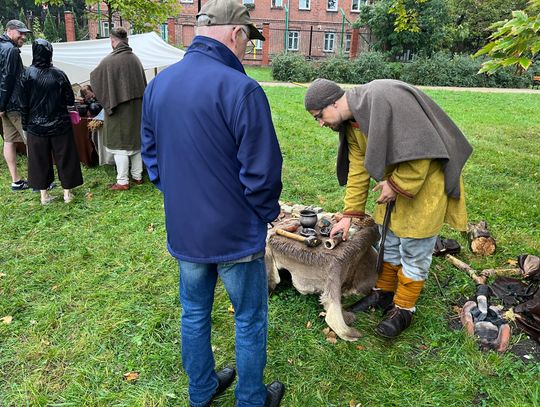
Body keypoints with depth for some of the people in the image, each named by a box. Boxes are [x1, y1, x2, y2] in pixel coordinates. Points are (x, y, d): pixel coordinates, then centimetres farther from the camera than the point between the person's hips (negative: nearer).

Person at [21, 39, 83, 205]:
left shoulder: (28, 74, -7)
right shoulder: (59, 74, -9)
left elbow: (24, 103, -4)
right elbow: (70, 100, -4)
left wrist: (26, 124, 7)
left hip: (36, 127, 1)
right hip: (60, 125, -1)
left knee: (40, 159, 11)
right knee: (64, 157, 10)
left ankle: (44, 195, 18)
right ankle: (67, 192, 15)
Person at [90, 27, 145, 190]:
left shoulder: (108, 61, -14)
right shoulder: (135, 59, 1)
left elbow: (94, 79, 0)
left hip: (118, 109, -5)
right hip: (137, 108, 5)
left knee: (120, 144, 2)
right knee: (136, 141, 14)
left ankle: (122, 182, 6)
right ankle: (137, 176, 23)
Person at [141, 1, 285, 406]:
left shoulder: (157, 84, 2)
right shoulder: (240, 88, -21)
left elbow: (152, 158, 8)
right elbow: (262, 171, -20)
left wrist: (183, 199, 15)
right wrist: (268, 212, -2)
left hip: (182, 231, 7)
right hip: (234, 234, -6)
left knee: (194, 314, 22)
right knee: (250, 321, 15)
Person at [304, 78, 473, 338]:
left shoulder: (382, 98, -29)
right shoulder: (350, 124, 1)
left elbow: (420, 146, -29)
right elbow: (358, 169, 7)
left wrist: (397, 184, -20)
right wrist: (349, 214, 7)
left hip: (425, 176, -8)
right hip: (396, 175, 8)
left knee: (414, 248, 2)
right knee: (389, 237, 17)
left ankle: (403, 309, 19)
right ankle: (383, 293, 35)